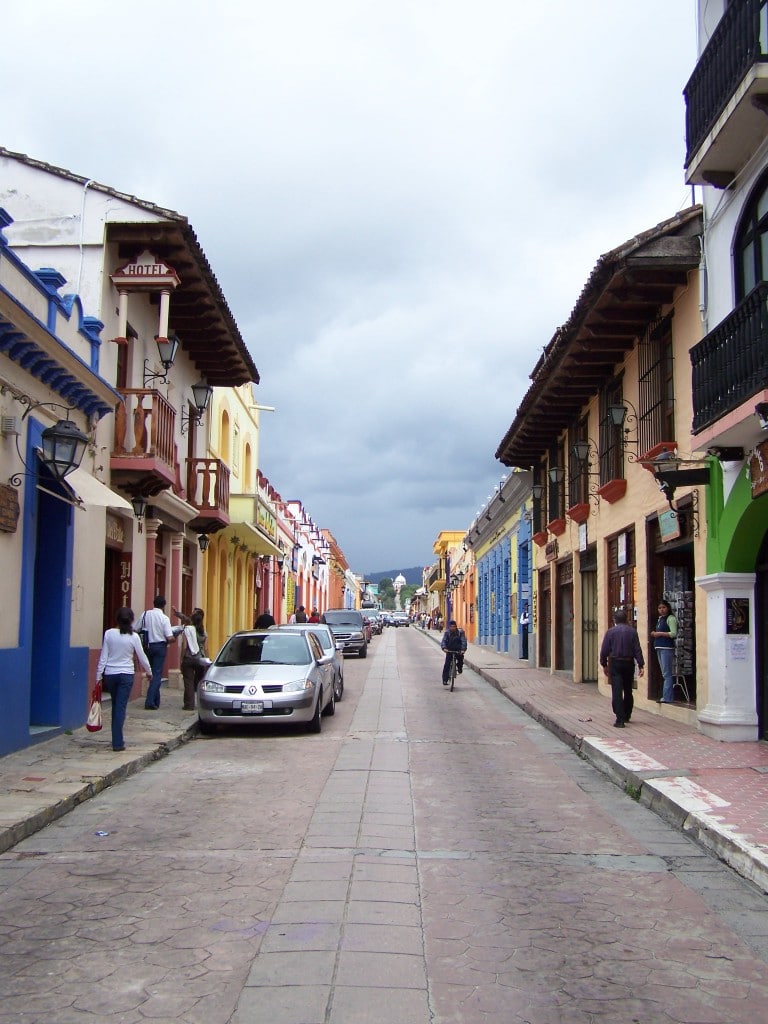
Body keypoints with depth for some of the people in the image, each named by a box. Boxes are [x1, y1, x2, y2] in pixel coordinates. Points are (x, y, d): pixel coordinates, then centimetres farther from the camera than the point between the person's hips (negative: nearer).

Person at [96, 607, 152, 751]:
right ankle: (117, 742, -5)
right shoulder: (133, 636, -8)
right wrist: (149, 671, 16)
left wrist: (99, 676, 4)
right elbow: (141, 657, 0)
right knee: (121, 707, -1)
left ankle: (118, 739, 24)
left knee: (116, 706, 16)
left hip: (110, 674, 2)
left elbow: (103, 657, -2)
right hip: (126, 675, -2)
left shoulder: (109, 634, -4)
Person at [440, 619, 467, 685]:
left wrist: (463, 649, -29)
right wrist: (444, 648, -33)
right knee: (447, 665, -7)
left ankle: (460, 669, 3)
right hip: (449, 650, 0)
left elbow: (463, 641, -13)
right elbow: (443, 641, -13)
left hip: (458, 650, 0)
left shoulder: (460, 632, -6)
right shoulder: (447, 633, -4)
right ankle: (445, 680, -1)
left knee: (460, 657, -29)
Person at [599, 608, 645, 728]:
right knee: (628, 691, 18)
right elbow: (637, 649, -3)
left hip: (615, 664, -3)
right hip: (629, 663, 3)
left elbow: (604, 650, -2)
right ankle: (626, 716, 31)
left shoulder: (611, 632, -3)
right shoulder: (632, 631, 0)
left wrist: (604, 664, 9)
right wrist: (641, 665, -1)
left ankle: (620, 719, -14)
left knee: (617, 692, -5)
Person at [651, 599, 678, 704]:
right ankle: (666, 696, 16)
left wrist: (660, 633, -14)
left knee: (667, 674, -8)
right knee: (664, 674, 12)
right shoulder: (660, 619, 18)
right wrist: (654, 634, 7)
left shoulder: (671, 618, -8)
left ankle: (667, 697, -8)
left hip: (667, 648, -9)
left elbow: (674, 634, -17)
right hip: (659, 648, 9)